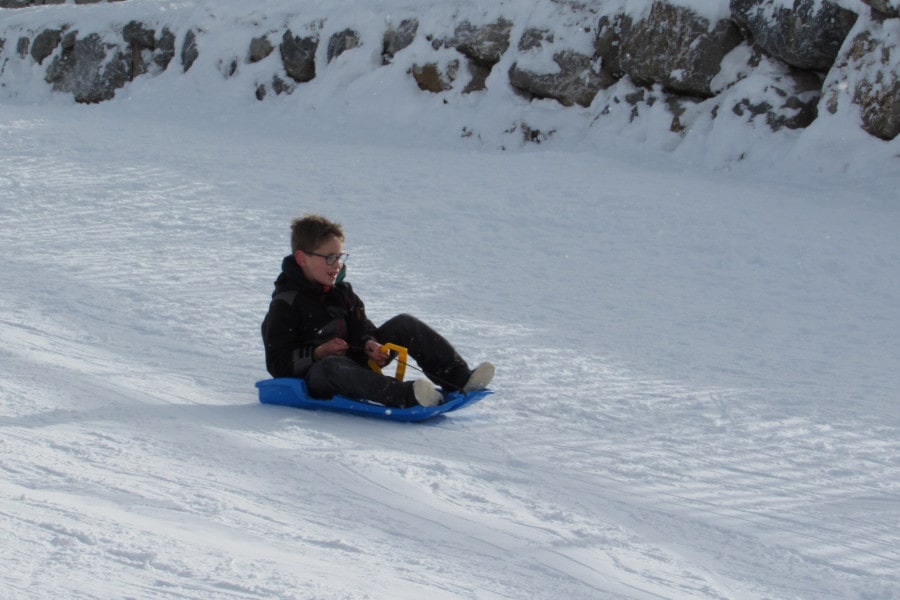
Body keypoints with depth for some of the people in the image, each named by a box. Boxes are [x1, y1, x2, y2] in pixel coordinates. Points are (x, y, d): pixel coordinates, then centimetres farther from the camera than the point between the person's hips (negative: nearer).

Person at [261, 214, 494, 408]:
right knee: (333, 366, -44)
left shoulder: (341, 291, 10)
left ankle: (459, 378, -15)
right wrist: (318, 353, -24)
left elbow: (360, 327, 12)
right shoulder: (286, 303, -11)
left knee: (404, 324, -3)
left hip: (353, 362, 8)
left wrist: (368, 344, -11)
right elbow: (277, 363, -14)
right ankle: (404, 395, -62)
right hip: (314, 377, -8)